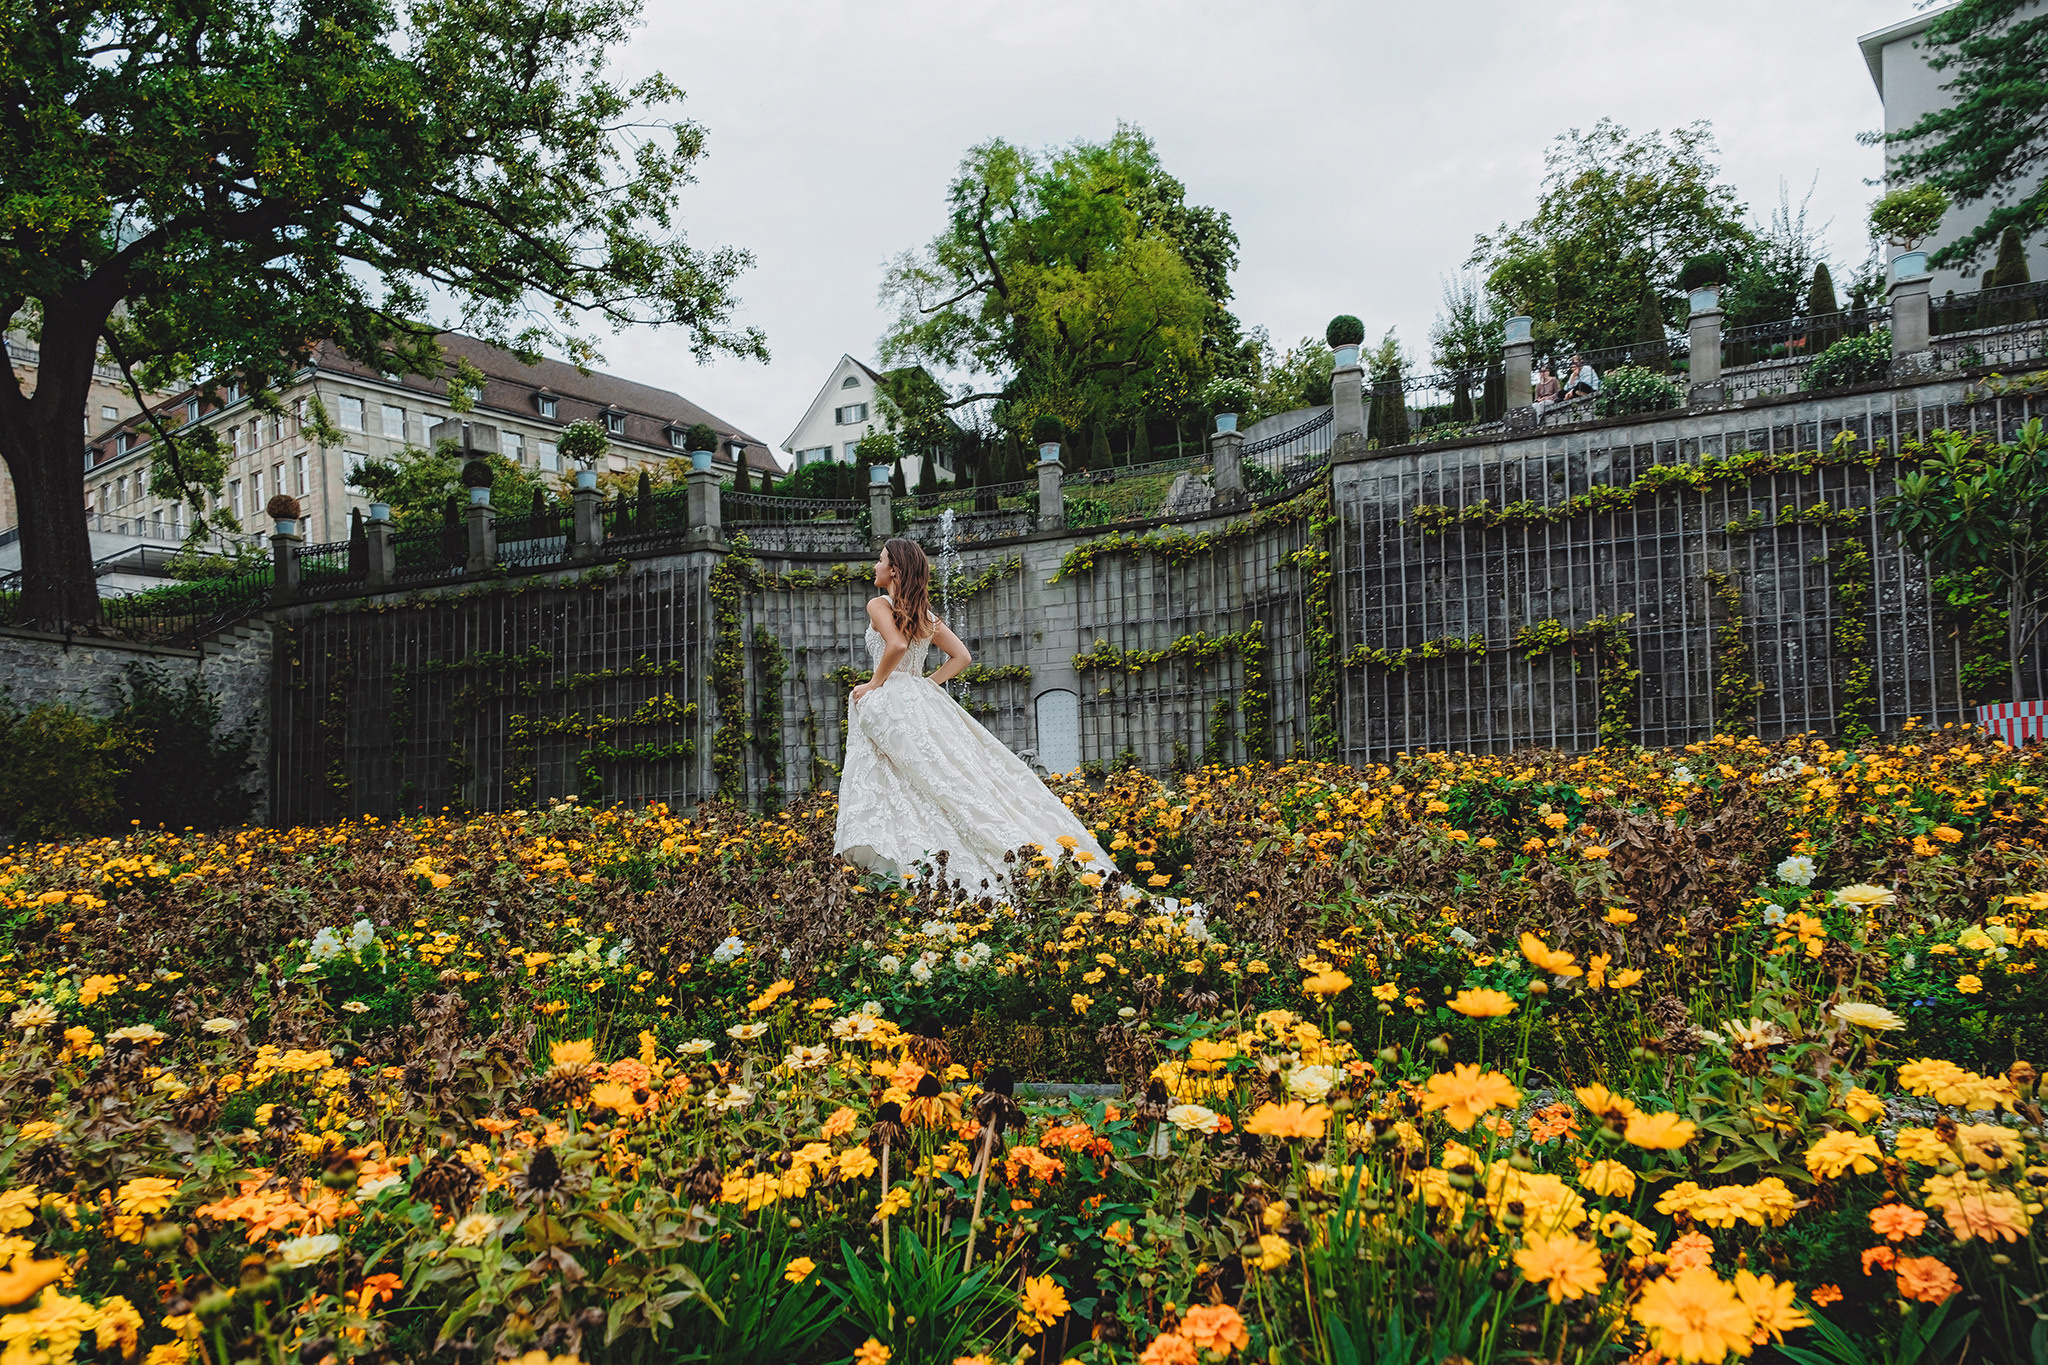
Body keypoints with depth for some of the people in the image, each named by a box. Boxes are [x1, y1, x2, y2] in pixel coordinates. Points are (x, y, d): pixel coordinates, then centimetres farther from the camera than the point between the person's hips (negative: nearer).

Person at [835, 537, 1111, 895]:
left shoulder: (879, 605, -4)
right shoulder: (927, 615, 17)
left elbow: (897, 644, -23)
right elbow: (961, 656, 16)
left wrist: (874, 684, -12)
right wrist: (930, 683, 14)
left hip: (890, 702, -7)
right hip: (923, 700, 7)